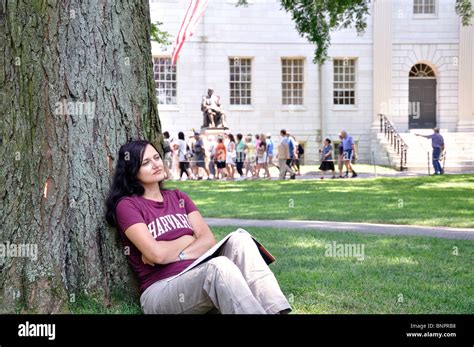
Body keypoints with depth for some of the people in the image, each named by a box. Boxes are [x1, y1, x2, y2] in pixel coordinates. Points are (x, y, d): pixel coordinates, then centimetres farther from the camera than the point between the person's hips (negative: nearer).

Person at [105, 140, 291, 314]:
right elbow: (156, 254, -14)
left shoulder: (178, 198, 19)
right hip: (161, 289, -6)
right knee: (220, 266, -35)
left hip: (199, 276, 6)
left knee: (239, 239, -22)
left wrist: (176, 255, -11)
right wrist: (186, 240, 3)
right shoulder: (127, 205, 0)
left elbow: (209, 240, 6)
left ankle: (279, 311, -38)